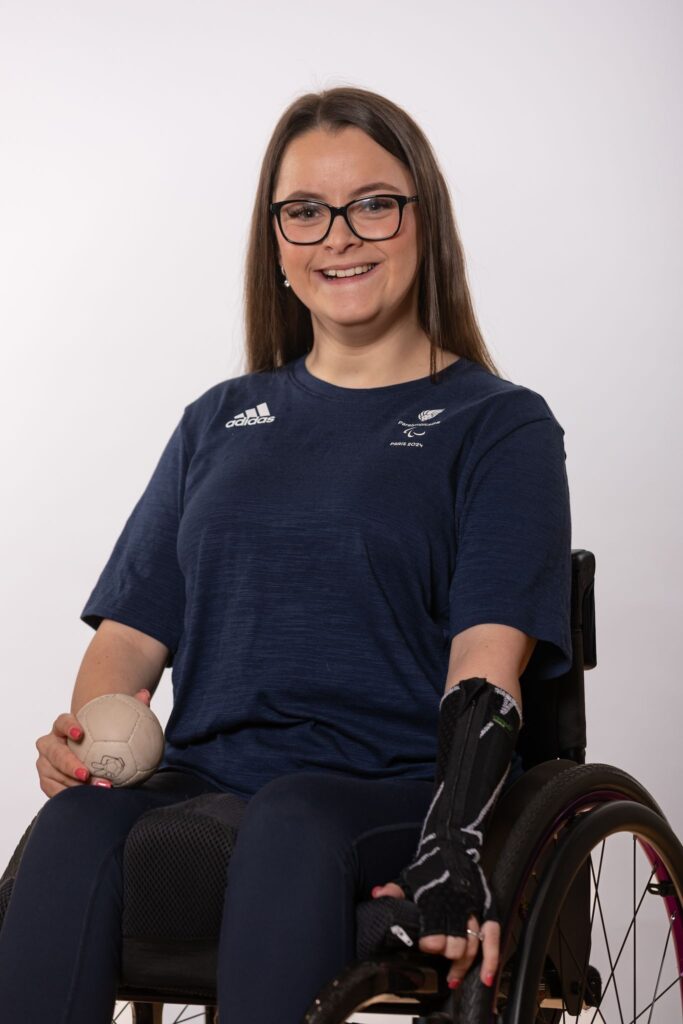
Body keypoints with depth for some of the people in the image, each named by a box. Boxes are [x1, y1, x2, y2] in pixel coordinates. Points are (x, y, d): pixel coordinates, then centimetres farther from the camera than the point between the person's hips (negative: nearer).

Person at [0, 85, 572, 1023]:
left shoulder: (500, 425, 10)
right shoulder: (220, 422, 25)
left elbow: (488, 659, -5)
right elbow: (133, 626, 17)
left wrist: (453, 846, -22)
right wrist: (84, 735, -6)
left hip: (393, 792, -3)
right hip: (203, 780, 3)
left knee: (291, 822, -39)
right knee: (76, 828, -31)